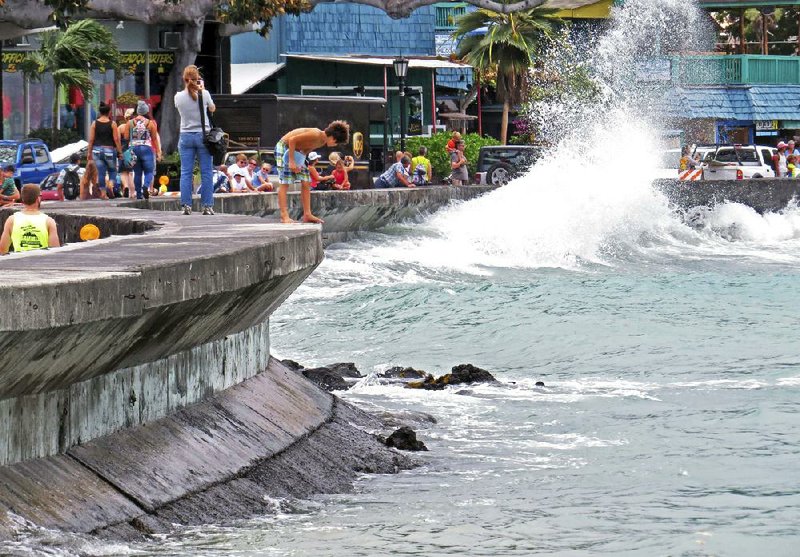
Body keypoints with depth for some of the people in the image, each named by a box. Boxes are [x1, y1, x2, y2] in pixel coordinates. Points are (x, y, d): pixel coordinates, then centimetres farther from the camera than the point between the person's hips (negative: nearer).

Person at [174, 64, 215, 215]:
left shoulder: (178, 97, -5)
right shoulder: (204, 94, -8)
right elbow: (212, 109, 10)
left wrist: (189, 88, 16)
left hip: (186, 136, 1)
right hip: (203, 135, -1)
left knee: (186, 172, 4)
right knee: (206, 172, 3)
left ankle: (186, 205, -1)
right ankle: (207, 206, 0)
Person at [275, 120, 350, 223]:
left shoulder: (323, 142, -1)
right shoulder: (315, 135, -29)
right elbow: (292, 140, -29)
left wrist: (300, 163, -5)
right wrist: (291, 161, -28)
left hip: (297, 150, 9)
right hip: (284, 147, -9)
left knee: (306, 183, 5)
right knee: (285, 182, -12)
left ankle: (307, 215, 7)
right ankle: (284, 216, -14)